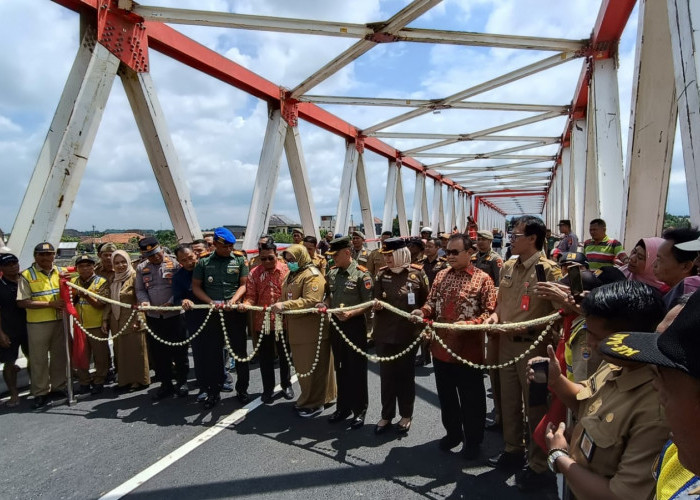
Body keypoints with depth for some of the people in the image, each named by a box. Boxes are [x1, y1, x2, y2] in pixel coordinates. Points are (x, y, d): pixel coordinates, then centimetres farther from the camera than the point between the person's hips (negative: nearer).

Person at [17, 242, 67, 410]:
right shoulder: (27, 275, -6)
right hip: (38, 324, -4)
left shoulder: (60, 272, 7)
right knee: (39, 359, 5)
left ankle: (59, 386, 29)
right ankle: (40, 392, 18)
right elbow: (22, 302, -11)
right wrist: (50, 304, -18)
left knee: (60, 355, 13)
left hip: (60, 321, 4)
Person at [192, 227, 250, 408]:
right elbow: (196, 287, 5)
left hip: (235, 312, 0)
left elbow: (244, 284, 1)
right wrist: (211, 302, -10)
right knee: (212, 353, 6)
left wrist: (233, 300, -16)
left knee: (240, 351, 7)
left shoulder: (240, 260, 2)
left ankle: (242, 389, 21)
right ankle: (213, 392, 20)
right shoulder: (204, 262, 3)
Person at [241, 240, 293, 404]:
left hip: (283, 320, -1)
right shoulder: (254, 273, -2)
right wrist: (246, 304, -25)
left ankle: (286, 385, 35)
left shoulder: (287, 270, -6)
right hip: (262, 321, 1)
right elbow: (251, 296, -6)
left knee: (284, 355, 15)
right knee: (266, 357, 13)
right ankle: (268, 389, 29)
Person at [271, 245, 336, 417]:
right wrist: (279, 306, 7)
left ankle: (314, 403, 14)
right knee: (302, 365, 16)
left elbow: (311, 301, -26)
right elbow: (287, 298, 25)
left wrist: (285, 305, -29)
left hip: (311, 330, -9)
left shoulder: (312, 275, -14)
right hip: (297, 330, 9)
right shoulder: (291, 275, 16)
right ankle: (308, 399, 31)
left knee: (312, 367, 1)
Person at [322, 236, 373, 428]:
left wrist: (351, 313, -26)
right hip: (336, 324, 6)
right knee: (340, 368, 17)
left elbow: (368, 303, -14)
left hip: (355, 325, -6)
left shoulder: (361, 273, -13)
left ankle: (359, 410, 21)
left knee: (356, 369, 5)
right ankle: (343, 407, 32)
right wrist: (324, 304, -3)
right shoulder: (332, 273, 7)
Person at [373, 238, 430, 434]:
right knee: (386, 374, 11)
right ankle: (386, 415, 27)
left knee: (406, 374, 12)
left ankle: (406, 415, 29)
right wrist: (376, 304, -17)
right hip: (384, 333, 2)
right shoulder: (382, 274, 2)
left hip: (408, 333, -2)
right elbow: (377, 301, 5)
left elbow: (427, 303, 0)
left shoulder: (417, 274, -5)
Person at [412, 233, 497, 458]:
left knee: (471, 398, 11)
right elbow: (432, 302, 12)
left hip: (468, 349, -5)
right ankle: (452, 433, 40)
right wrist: (423, 311, -9)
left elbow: (490, 312, -12)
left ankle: (473, 440, 31)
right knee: (446, 395, 19)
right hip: (441, 346, 5)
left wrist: (466, 325, -25)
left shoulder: (482, 279, -9)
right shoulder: (441, 275, 7)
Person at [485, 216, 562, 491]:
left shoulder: (549, 270, -14)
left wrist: (528, 327, -24)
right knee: (509, 400, 19)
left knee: (535, 407, 6)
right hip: (506, 343, 7)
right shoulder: (507, 267, 7)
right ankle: (513, 449, 38)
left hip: (533, 346, -7)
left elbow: (557, 312, -15)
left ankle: (539, 465, 23)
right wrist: (496, 316, -1)